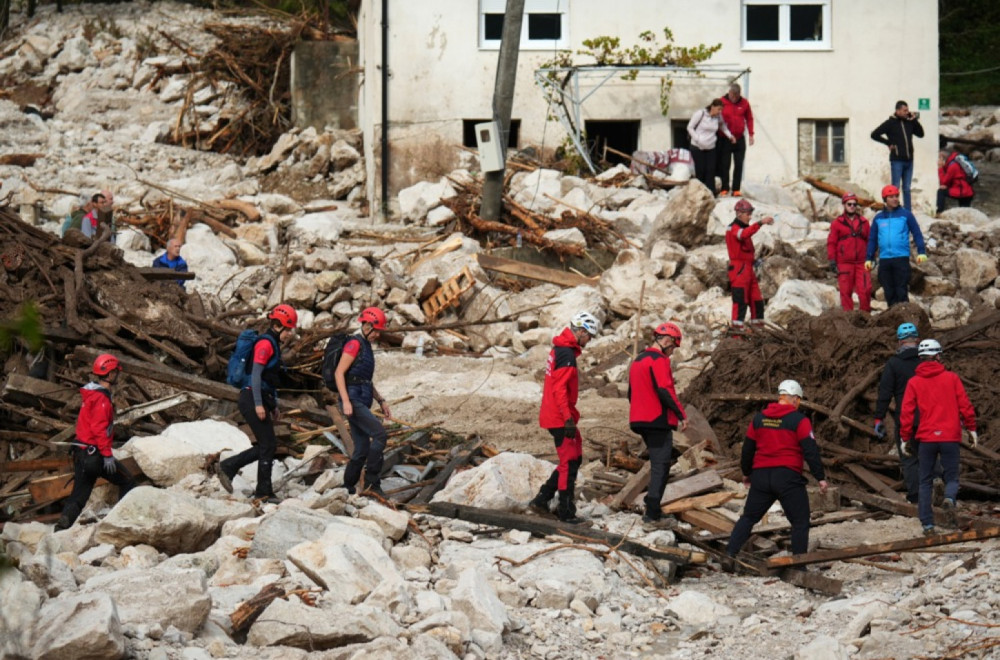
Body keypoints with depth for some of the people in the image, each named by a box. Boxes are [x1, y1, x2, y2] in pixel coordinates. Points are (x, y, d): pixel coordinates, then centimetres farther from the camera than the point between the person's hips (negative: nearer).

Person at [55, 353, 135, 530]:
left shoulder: (91, 395, 16)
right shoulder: (101, 398, -15)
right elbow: (99, 429, -23)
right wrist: (107, 455, -22)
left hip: (81, 453, 10)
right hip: (94, 454, -10)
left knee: (80, 494, 7)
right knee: (127, 482, 4)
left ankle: (63, 525, -4)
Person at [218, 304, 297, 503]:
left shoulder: (273, 344, 18)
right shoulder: (265, 343, -12)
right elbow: (256, 374, -19)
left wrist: (273, 405, 23)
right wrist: (258, 404, -23)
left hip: (261, 400, 10)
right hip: (252, 399, -10)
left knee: (266, 446, 10)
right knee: (268, 445, -5)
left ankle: (228, 467, 15)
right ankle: (264, 492, 2)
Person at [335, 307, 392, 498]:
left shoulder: (366, 347, 20)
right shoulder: (354, 344, -9)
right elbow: (339, 373, -16)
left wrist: (381, 401, 19)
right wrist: (346, 401, -23)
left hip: (362, 402, 10)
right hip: (353, 400, -10)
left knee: (362, 450, 8)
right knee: (380, 434, -18)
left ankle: (348, 489, 13)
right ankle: (372, 482, -16)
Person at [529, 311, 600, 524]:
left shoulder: (560, 350, 15)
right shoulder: (566, 354, -17)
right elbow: (560, 389, -23)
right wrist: (568, 418, -24)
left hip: (554, 416, 10)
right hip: (560, 418, -10)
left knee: (573, 459, 15)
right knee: (569, 463, -4)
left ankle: (542, 499, 15)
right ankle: (566, 512, 0)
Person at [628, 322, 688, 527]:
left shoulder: (638, 360, 17)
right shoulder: (659, 360, -12)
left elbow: (631, 393, 22)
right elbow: (665, 391, -21)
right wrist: (681, 415, -17)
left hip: (640, 420, 9)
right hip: (659, 421, -9)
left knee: (658, 464, 18)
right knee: (661, 466, -6)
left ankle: (652, 508, 17)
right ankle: (652, 513, -13)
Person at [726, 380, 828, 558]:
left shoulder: (758, 418, 10)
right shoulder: (799, 420, -5)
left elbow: (747, 449, 17)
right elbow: (811, 451, -9)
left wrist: (746, 473, 30)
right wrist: (820, 477, -5)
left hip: (760, 476, 5)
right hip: (788, 477, -5)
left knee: (748, 517, 15)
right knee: (800, 522, 6)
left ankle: (729, 554, 8)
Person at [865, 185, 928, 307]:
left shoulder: (906, 215, 3)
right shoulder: (878, 218, 13)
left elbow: (917, 234, 2)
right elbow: (872, 239, 16)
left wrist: (921, 252, -9)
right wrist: (868, 258, 9)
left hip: (901, 258, -3)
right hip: (884, 260, 3)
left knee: (901, 291, -6)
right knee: (889, 291, 4)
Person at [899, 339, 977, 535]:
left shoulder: (914, 382, 2)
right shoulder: (951, 378, 2)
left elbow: (906, 413, 0)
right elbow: (965, 405, 1)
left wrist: (905, 438, 7)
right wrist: (972, 429, 11)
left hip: (926, 438, 1)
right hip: (950, 437, -1)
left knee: (925, 482, 9)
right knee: (951, 477, 9)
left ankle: (927, 524, 1)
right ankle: (949, 499, -25)